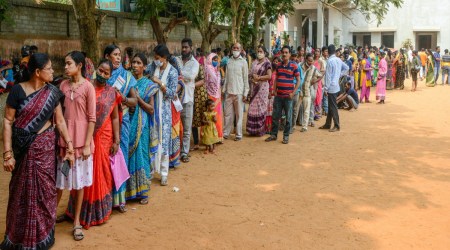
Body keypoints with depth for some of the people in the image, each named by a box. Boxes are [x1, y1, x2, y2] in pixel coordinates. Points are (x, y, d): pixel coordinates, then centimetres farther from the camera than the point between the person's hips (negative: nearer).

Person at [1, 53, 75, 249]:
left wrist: (69, 147, -2)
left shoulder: (52, 92, -1)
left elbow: (60, 121, 2)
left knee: (44, 190, 8)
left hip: (45, 146, 2)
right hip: (23, 147, -2)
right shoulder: (18, 90, -10)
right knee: (22, 191, 9)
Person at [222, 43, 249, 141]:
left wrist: (245, 93, -8)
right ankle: (226, 133, 16)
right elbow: (226, 77, 13)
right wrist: (224, 89, 8)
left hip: (239, 92, -4)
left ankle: (239, 134, 10)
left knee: (239, 114, 3)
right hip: (229, 92, 4)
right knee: (228, 114, 8)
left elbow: (246, 78, -3)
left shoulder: (243, 62, -2)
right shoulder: (229, 61, 10)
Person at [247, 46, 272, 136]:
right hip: (254, 87, 6)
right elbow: (250, 74, 13)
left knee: (261, 108, -4)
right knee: (252, 108, 4)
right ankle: (252, 129, 10)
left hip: (262, 87, -6)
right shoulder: (254, 62, 14)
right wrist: (252, 79, -8)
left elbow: (269, 76, -13)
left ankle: (261, 129, 2)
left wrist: (258, 78, -11)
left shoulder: (266, 63, -4)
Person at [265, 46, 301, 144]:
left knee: (288, 117, 3)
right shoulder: (279, 65, 10)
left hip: (288, 96, -4)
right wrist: (274, 90, 5)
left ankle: (286, 136, 13)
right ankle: (273, 134, 20)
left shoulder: (294, 66, -5)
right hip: (278, 95, 4)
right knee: (275, 116, 9)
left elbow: (298, 80, -4)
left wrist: (293, 93, -12)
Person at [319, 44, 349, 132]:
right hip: (336, 86, 9)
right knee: (331, 106, 14)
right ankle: (328, 124, 23)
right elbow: (346, 67, 22)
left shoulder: (330, 61, -17)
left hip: (331, 87, -9)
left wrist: (326, 89, -15)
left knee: (333, 107, -2)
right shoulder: (339, 60, 7)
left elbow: (328, 76, -18)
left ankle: (337, 125, 3)